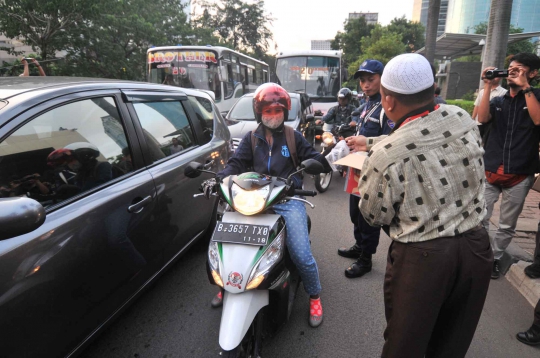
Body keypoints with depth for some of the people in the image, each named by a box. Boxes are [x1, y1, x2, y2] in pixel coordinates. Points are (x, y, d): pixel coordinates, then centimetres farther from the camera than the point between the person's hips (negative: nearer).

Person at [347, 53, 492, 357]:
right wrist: (371, 143, 26)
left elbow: (374, 216, -6)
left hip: (422, 258, -5)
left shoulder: (386, 156, -22)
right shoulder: (462, 117, -5)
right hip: (476, 245, 6)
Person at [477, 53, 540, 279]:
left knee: (507, 225, 9)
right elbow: (482, 118, -9)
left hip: (520, 176, -1)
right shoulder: (498, 101, 11)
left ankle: (495, 258, 27)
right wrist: (488, 87, -9)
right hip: (489, 171, 2)